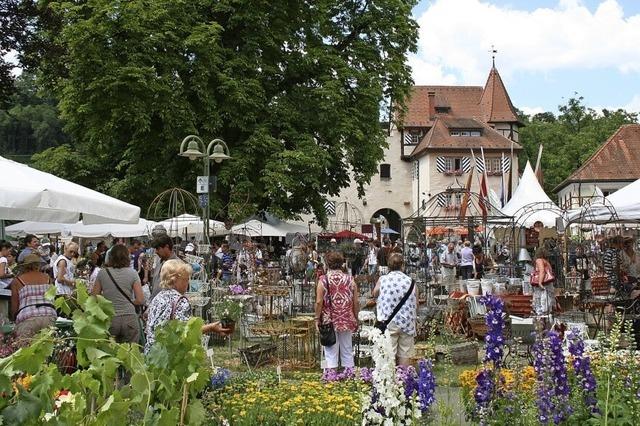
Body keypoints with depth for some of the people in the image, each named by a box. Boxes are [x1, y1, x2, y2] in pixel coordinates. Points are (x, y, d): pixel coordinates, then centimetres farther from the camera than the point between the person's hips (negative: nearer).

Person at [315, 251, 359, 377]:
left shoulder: (323, 280, -7)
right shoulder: (350, 279, 1)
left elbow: (319, 302, -11)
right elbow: (356, 302, 1)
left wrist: (317, 318, -1)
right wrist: (355, 319, 12)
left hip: (329, 321, -2)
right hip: (347, 322, 2)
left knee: (331, 353, 2)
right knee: (347, 352, 11)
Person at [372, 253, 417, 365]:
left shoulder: (383, 280, -4)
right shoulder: (410, 281, 1)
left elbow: (375, 294, 16)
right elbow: (416, 305, 8)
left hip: (388, 323, -2)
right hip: (407, 324, 2)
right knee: (405, 355, 7)